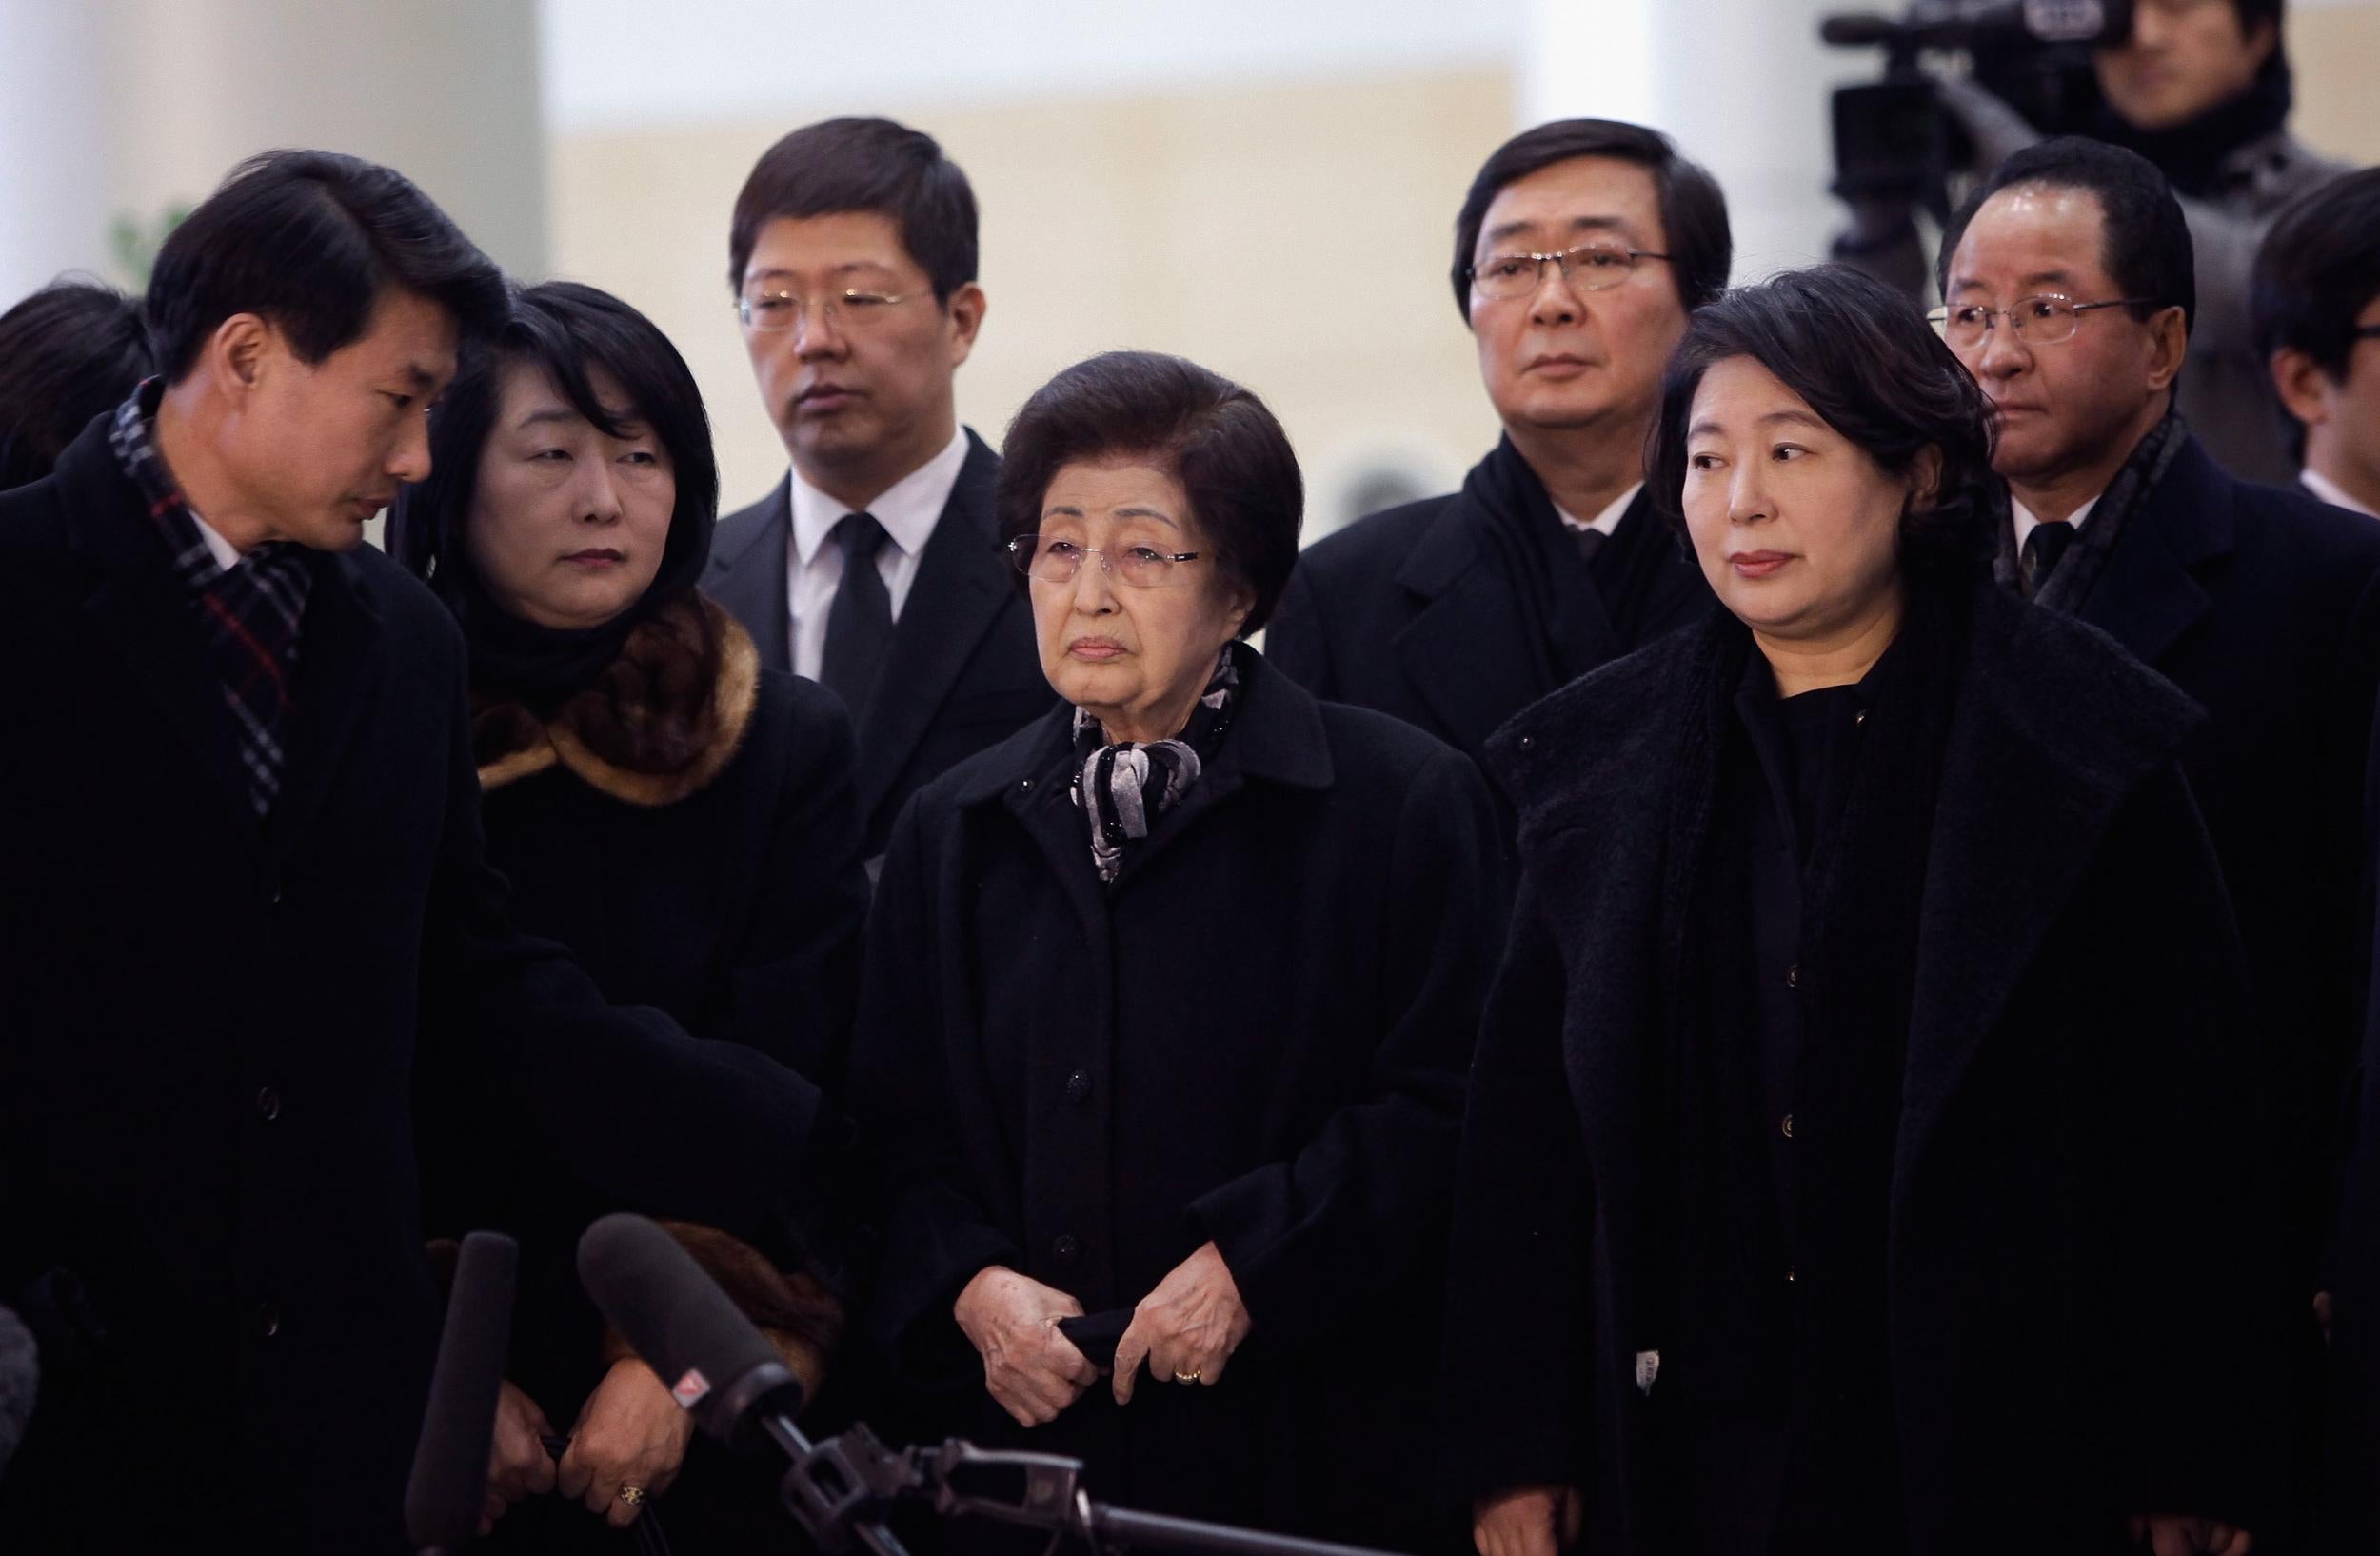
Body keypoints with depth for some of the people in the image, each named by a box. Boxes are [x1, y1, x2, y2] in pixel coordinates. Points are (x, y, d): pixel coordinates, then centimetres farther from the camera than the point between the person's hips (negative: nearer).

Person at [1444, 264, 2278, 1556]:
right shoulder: (1595, 762, 8)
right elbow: (1522, 1130, 8)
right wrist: (1515, 1452, 2)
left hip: (1997, 1448, -2)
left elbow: (2189, 1129, -1)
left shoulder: (2083, 746, 0)